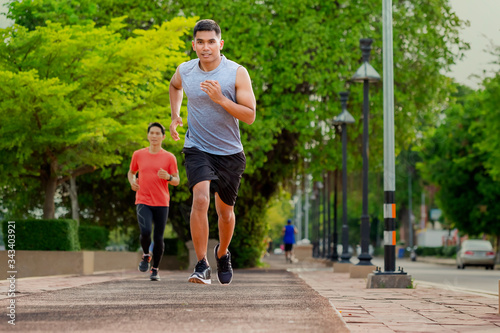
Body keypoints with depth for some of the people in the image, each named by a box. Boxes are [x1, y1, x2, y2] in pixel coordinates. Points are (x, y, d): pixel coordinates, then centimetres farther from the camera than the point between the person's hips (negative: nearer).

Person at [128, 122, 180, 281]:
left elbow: (177, 181, 5)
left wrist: (168, 177, -17)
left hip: (162, 203, 0)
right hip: (143, 201, 0)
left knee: (158, 238, -1)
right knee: (145, 232, -20)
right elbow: (131, 172, 21)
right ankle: (146, 255, 10)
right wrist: (132, 181, -1)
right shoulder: (138, 155, 6)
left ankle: (155, 269, 16)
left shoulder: (169, 157, 2)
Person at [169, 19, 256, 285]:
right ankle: (202, 266, -20)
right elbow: (174, 86, 24)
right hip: (197, 149, 0)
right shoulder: (184, 71, -2)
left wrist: (221, 99, -25)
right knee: (201, 199, -24)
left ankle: (222, 253, 44)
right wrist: (175, 115, 12)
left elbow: (250, 116, -13)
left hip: (230, 153, 0)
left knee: (225, 210, 13)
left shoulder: (237, 73, -10)